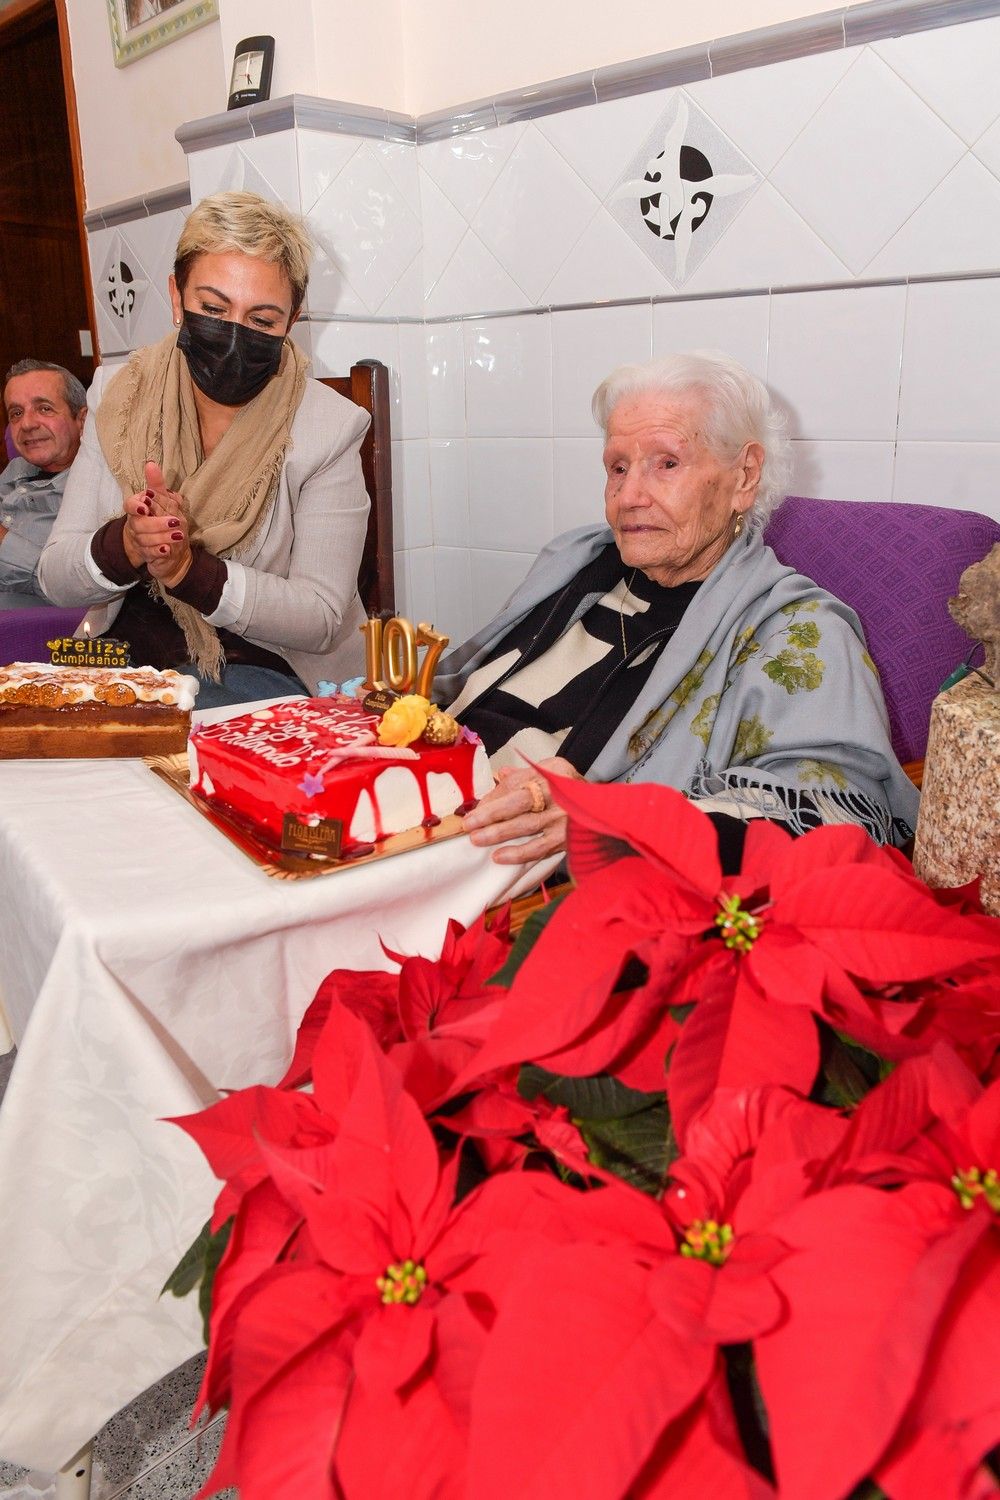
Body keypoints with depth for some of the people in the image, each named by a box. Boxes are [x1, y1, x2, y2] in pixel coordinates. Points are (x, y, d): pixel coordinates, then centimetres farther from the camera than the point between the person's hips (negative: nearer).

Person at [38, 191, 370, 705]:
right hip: (126, 659, 4)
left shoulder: (329, 428, -10)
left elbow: (320, 618, -13)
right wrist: (126, 547, -24)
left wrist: (187, 567, -26)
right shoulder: (118, 397, 1)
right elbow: (55, 576, -1)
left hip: (264, 671, -3)